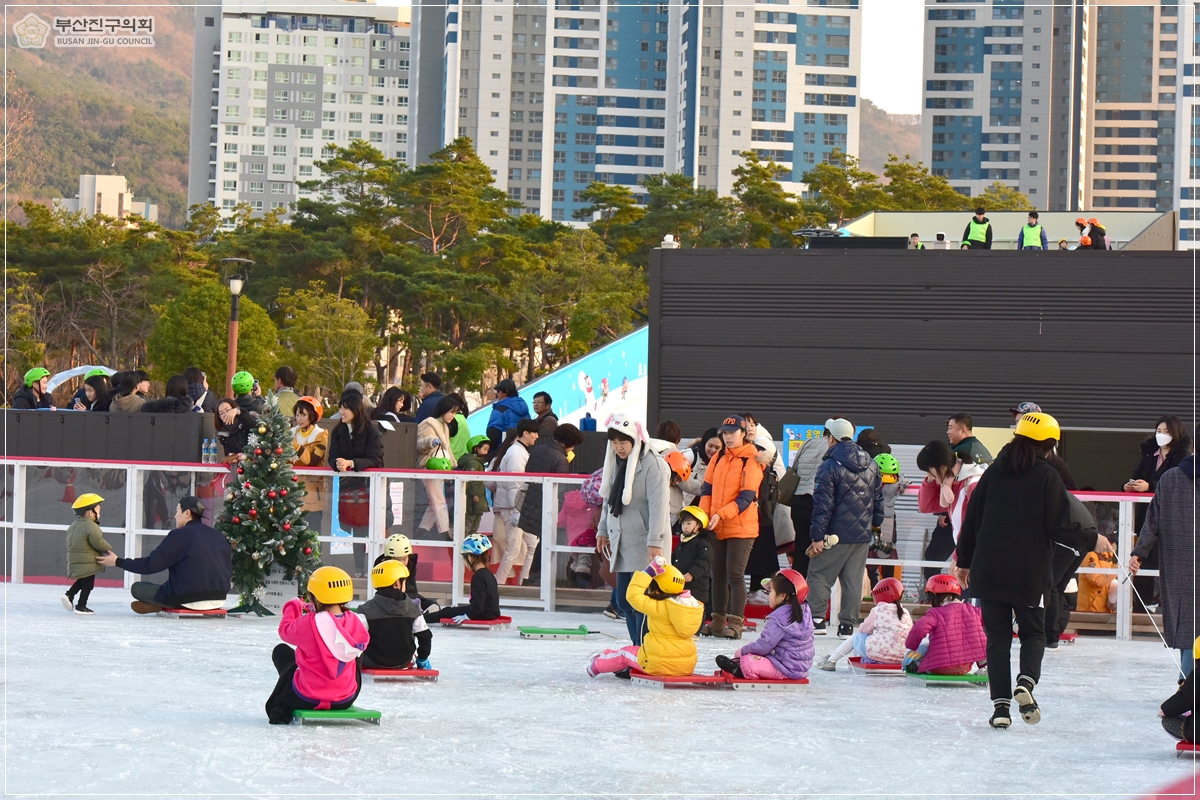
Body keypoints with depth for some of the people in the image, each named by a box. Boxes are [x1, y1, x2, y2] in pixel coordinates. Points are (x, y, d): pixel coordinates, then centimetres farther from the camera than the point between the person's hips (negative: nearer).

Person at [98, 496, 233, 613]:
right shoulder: (219, 536, 6)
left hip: (189, 600, -7)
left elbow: (151, 565, -9)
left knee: (137, 588, 6)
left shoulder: (180, 535, -10)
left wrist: (118, 562, 3)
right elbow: (228, 572, 13)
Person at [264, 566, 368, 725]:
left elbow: (285, 630, -2)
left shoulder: (308, 623, -21)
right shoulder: (354, 621, -10)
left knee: (281, 651, 23)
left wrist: (294, 606, 19)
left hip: (309, 698, -3)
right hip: (346, 699, 3)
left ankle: (282, 708, 30)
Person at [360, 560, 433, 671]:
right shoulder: (413, 607, -4)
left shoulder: (367, 610, -12)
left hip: (373, 663, -2)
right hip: (403, 662, 2)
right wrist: (422, 660, 15)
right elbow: (425, 636, -1)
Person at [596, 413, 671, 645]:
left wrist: (655, 541, -26)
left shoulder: (653, 464, -15)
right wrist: (603, 530, 23)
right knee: (624, 600, 10)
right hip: (622, 543, 9)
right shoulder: (615, 462, 13)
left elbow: (658, 505, -21)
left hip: (644, 546, -9)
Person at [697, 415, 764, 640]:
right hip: (717, 528, 6)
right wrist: (704, 514, -4)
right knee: (718, 574, 10)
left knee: (735, 575, -7)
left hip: (741, 528, -6)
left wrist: (721, 514, -23)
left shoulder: (751, 461, -9)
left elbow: (746, 497, -15)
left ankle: (735, 624, -5)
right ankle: (718, 621, 17)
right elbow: (707, 488, 11)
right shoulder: (718, 459, 10)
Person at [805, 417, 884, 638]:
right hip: (863, 534, 6)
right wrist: (876, 524, 24)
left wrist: (817, 536, -13)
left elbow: (823, 504, -14)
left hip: (837, 534, -6)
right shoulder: (871, 466, 7)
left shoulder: (829, 467, -12)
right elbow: (878, 498, 13)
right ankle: (847, 624, 8)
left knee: (818, 575, 4)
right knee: (853, 580, 9)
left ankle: (817, 619, -3)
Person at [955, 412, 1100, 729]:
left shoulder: (993, 473, 5)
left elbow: (971, 520, 9)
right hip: (1030, 573, -3)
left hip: (988, 571, 3)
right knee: (1033, 632, 14)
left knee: (997, 635, 9)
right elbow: (1060, 527, -10)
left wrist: (965, 561, 20)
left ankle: (1000, 703, 0)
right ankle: (1026, 681, -13)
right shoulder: (1047, 477, -7)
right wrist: (1091, 542, 6)